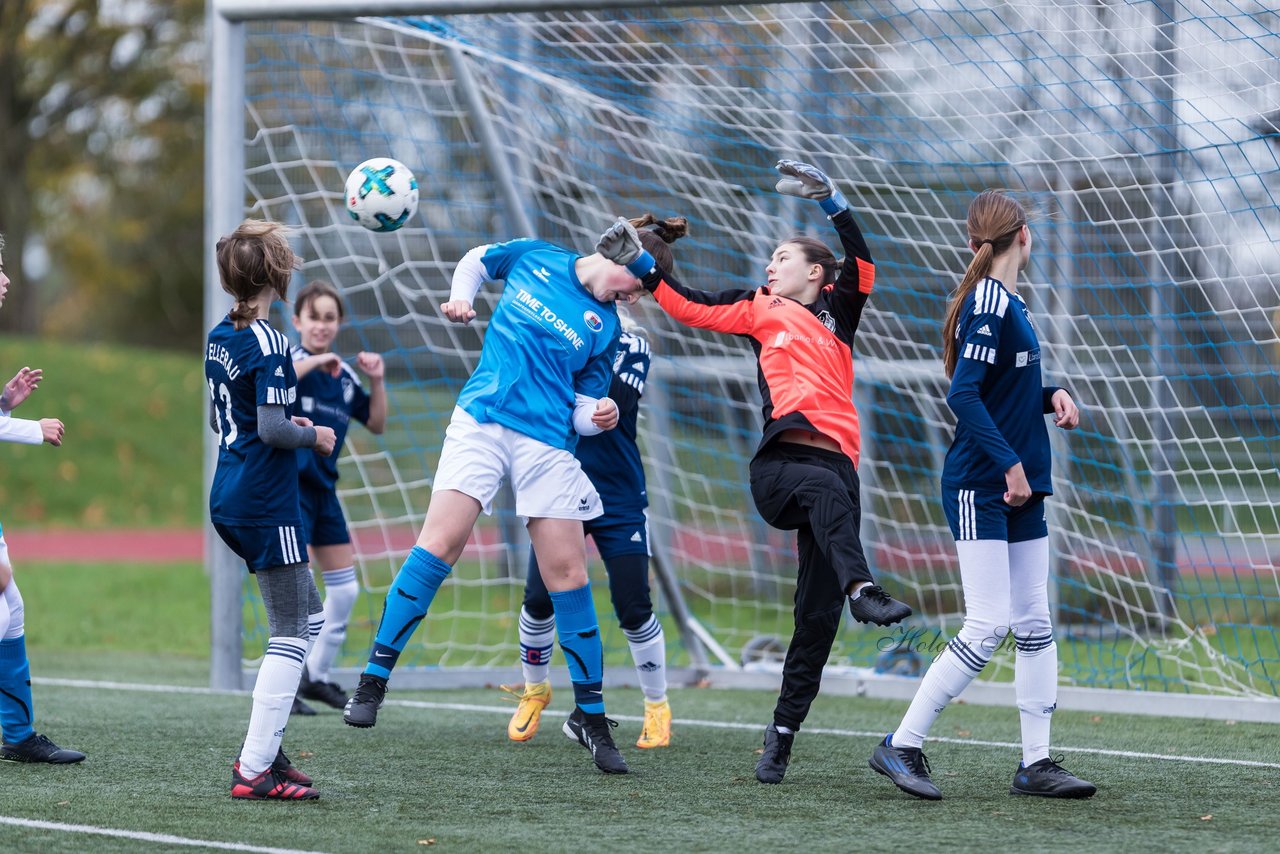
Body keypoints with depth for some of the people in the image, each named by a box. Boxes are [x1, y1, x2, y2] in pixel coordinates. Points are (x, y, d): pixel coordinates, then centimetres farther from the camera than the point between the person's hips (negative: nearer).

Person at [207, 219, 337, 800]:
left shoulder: (219, 337, 10)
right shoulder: (267, 344, -17)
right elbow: (271, 429, -21)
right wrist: (314, 436, -4)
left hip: (229, 499, 9)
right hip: (265, 504, -9)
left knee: (308, 618, 18)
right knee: (290, 635, -3)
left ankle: (263, 749, 18)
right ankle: (254, 771, -4)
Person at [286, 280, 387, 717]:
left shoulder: (344, 375, 10)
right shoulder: (292, 360, -9)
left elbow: (376, 424, 18)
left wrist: (377, 382, 3)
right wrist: (315, 361, -31)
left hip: (322, 488, 7)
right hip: (287, 483, -7)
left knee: (344, 589, 10)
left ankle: (316, 675, 23)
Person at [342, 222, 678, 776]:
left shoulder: (605, 326, 7)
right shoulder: (533, 259, 6)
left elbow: (583, 408, 8)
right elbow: (476, 260, 25)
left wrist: (596, 417, -14)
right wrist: (462, 298, 8)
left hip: (548, 445, 1)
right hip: (480, 423, -1)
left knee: (567, 574, -2)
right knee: (439, 545, -15)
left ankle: (590, 717, 10)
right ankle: (373, 679, -9)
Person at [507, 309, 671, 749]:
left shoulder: (632, 346, -2)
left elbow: (616, 404, -17)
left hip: (618, 499, -1)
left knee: (633, 609, -4)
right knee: (539, 598, -2)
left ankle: (657, 705, 15)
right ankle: (534, 690, 25)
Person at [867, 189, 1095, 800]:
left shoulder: (1007, 303, 14)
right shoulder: (990, 305, -15)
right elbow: (962, 395, -22)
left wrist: (1050, 395, 8)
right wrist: (1009, 463, -22)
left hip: (1021, 489, 10)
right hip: (979, 488, -10)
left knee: (1034, 624, 8)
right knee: (989, 625, -12)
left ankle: (1035, 762, 11)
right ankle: (901, 746, -4)